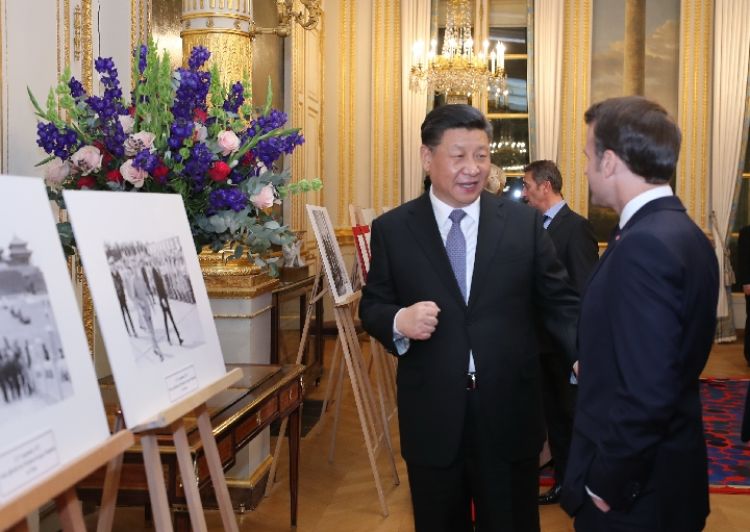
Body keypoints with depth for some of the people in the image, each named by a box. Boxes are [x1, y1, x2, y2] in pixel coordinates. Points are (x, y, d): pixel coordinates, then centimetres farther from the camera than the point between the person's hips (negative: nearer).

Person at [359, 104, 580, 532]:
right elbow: (372, 307, 4)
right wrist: (399, 320, -19)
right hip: (431, 417, 0)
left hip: (510, 414, 0)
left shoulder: (525, 223, -1)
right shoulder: (392, 229, 0)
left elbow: (560, 302, 0)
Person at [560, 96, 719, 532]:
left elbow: (645, 394, -28)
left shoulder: (643, 245, -25)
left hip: (634, 490, -9)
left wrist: (605, 481, -18)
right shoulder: (683, 232, 5)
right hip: (666, 468, 9)